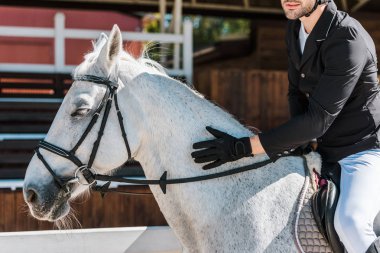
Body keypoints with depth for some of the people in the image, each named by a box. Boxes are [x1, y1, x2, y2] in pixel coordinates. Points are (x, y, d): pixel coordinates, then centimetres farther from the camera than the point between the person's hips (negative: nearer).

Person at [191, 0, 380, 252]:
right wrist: (298, 143, -7)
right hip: (325, 149, 9)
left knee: (349, 222, -32)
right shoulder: (295, 28, 1)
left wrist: (243, 147, -29)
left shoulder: (348, 40, -27)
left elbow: (318, 120, -29)